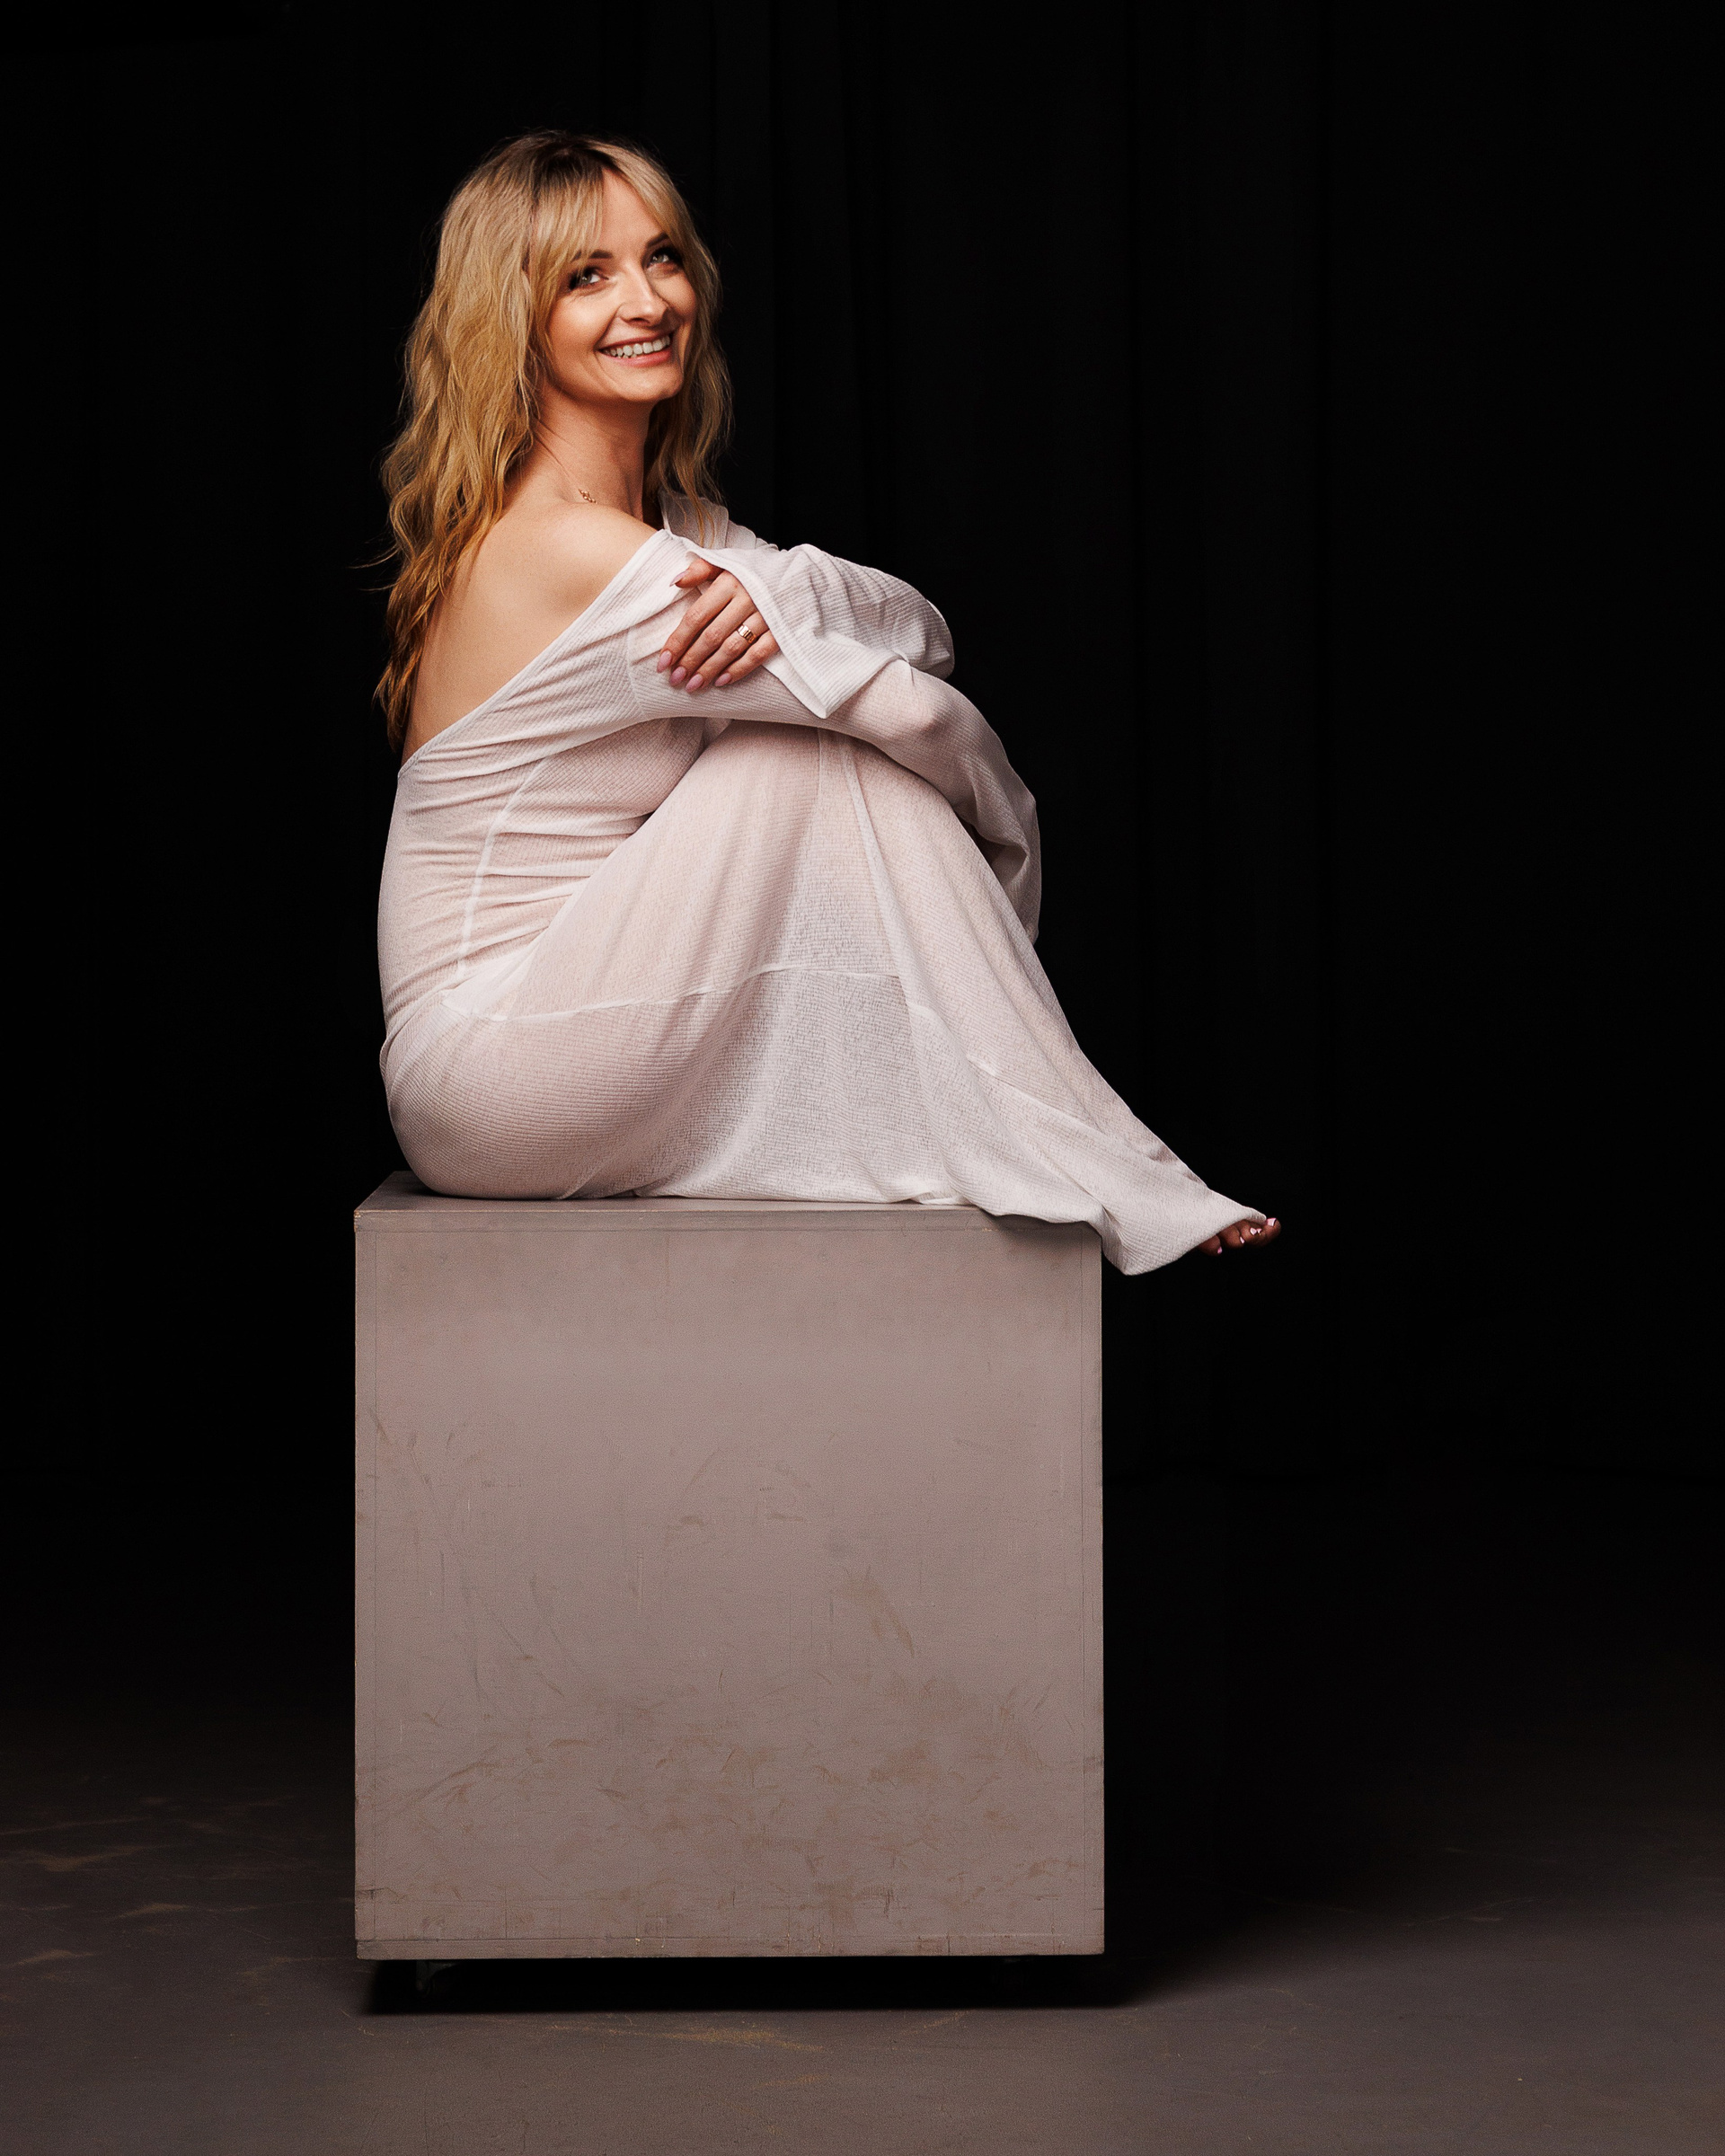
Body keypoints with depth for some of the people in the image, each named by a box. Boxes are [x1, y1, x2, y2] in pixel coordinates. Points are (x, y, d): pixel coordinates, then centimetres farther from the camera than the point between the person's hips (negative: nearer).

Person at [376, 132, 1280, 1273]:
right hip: (484, 1076, -9)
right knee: (842, 752, -14)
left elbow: (921, 630, 3)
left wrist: (783, 591, -19)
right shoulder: (579, 556, -20)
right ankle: (1054, 1168, -8)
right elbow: (923, 712, -16)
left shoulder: (663, 518, 10)